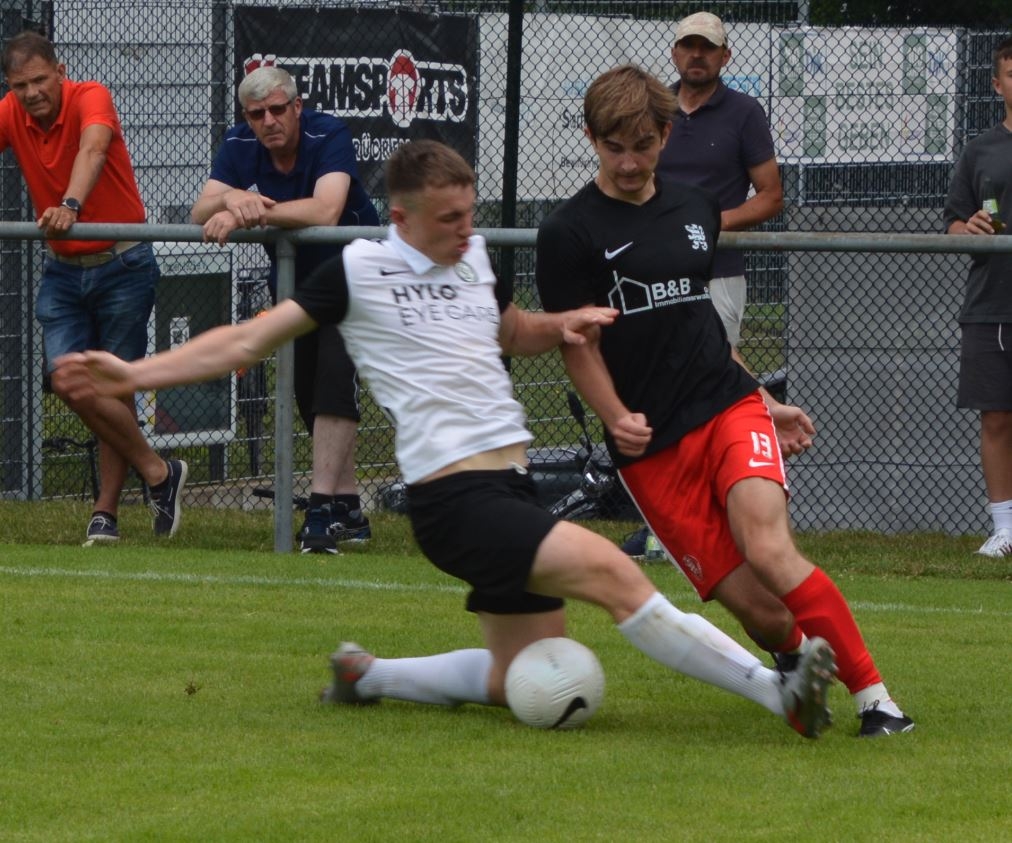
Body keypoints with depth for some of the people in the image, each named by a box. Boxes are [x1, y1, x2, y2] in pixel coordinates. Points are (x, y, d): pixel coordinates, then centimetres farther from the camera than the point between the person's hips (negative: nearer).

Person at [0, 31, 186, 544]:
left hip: (122, 265, -4)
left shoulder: (90, 98, -17)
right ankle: (157, 473, 2)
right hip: (61, 270, 4)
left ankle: (106, 512, 10)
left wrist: (71, 205, -56)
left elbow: (93, 151, -37)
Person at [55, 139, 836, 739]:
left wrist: (560, 324, 10)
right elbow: (250, 340, 0)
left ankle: (366, 674, 30)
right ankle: (777, 690, -31)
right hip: (455, 496, -8)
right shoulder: (360, 269, -4)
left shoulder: (474, 255, 14)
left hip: (510, 487, 8)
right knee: (610, 569, -26)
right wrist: (134, 374, -7)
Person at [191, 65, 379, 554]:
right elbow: (200, 215, -19)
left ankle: (323, 506, -26)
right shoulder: (239, 147, -11)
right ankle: (349, 510, 16)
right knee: (309, 397, 6)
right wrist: (230, 198, -42)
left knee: (335, 381, -22)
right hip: (292, 279, 6)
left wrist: (244, 215, -47)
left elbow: (325, 212, -42)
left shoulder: (329, 136, -26)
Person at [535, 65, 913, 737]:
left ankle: (875, 698, -21)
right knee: (756, 607, -11)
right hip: (651, 447, -2)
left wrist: (760, 398, 29)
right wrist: (617, 419, -19)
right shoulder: (571, 232, -2)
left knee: (768, 549, -25)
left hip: (730, 408, 2)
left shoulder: (696, 208, 13)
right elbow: (576, 344, -4)